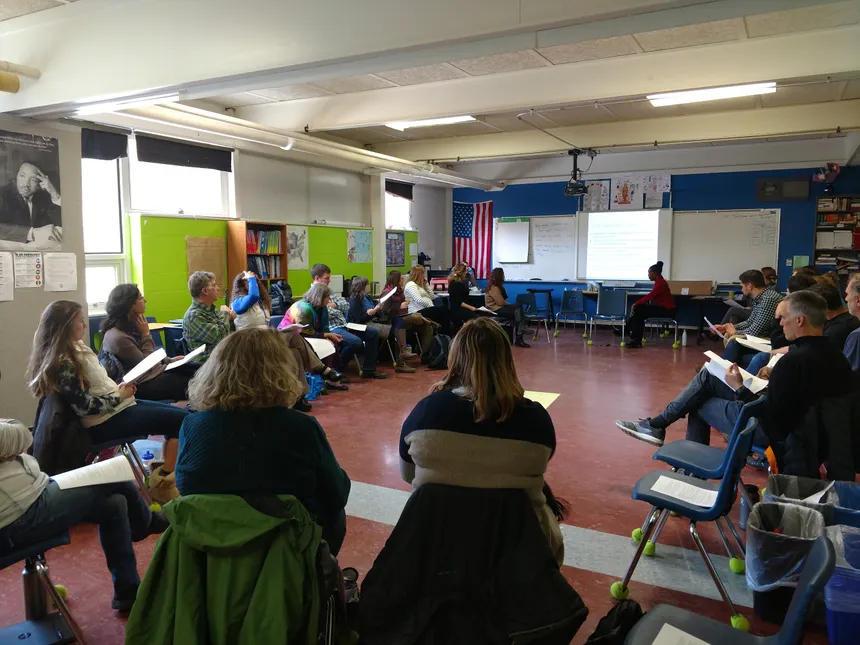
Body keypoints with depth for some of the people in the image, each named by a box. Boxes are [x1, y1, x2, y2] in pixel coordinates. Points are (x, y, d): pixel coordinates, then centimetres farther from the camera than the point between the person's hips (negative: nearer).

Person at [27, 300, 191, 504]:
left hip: (115, 406, 10)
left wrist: (119, 388, 0)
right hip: (106, 421, -10)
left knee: (179, 413, 8)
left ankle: (165, 475, 9)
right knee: (183, 420, -13)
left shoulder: (75, 348, 9)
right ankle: (163, 483, -3)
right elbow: (85, 406, -23)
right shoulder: (64, 363, -21)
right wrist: (119, 396, -13)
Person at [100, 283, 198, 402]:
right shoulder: (118, 337, -25)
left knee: (198, 369, 0)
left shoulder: (130, 325, 4)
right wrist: (145, 333, -16)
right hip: (142, 383, -9)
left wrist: (168, 360, 4)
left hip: (152, 370, 9)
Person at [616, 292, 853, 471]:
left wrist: (739, 388, -15)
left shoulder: (794, 360, -29)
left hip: (775, 432, -8)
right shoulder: (834, 355, -2)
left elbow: (770, 420, -26)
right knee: (707, 377, 11)